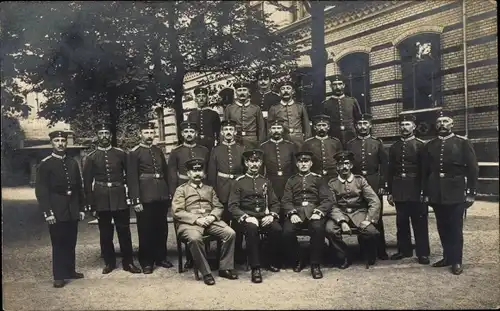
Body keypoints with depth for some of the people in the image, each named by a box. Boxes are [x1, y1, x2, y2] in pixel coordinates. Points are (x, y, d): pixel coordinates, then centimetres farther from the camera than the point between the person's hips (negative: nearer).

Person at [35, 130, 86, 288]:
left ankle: (70, 271, 26)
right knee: (58, 244, 2)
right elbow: (41, 190, -9)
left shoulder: (73, 163, 8)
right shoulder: (45, 164, -5)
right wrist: (48, 212, -14)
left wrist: (81, 208, 9)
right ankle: (59, 276, 12)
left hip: (73, 211, 4)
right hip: (56, 211, -4)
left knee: (71, 243, 12)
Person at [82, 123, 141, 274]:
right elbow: (87, 182, 4)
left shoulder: (121, 154, 4)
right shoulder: (91, 157, 4)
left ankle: (128, 262, 13)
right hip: (101, 200, 0)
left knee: (124, 230, 3)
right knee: (105, 233, 8)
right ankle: (109, 262, 21)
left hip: (120, 198, 0)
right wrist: (90, 205, 0)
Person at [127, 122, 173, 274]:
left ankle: (161, 257, 26)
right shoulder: (134, 153, -3)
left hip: (162, 195, 5)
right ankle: (146, 262, 16)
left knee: (162, 228, 12)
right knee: (145, 230, 4)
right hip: (145, 196, -5)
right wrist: (136, 200, -15)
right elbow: (132, 178, -9)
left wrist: (169, 192, 10)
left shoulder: (158, 151, 13)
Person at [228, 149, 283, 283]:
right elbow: (233, 206, -2)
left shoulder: (266, 181, 15)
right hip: (246, 218, -3)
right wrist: (246, 217, -18)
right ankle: (255, 268, -29)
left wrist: (272, 215, -7)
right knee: (252, 229, -36)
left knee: (277, 229, -28)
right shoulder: (238, 182, 4)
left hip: (265, 217, 3)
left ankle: (273, 263, -6)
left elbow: (275, 203, 14)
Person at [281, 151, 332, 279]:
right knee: (287, 231, -29)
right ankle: (297, 261, -3)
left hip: (314, 211, -1)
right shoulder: (291, 180, 19)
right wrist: (292, 213, -13)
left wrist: (318, 212, -14)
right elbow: (286, 200, 8)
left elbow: (327, 200, 5)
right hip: (296, 211, 1)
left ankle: (315, 265, -18)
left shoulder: (319, 179, 15)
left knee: (318, 228, -35)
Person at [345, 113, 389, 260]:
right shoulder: (349, 144, 7)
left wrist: (382, 185, -4)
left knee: (377, 217, 3)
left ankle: (381, 250, 12)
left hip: (374, 185, -1)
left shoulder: (377, 142, 5)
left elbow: (384, 165, 2)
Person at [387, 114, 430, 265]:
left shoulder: (420, 145, -1)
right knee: (401, 222, 10)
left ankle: (422, 253, 11)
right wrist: (390, 191, 7)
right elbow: (390, 171, 11)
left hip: (416, 190, -4)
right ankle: (404, 250, 22)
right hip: (399, 190, 4)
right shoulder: (394, 147, 11)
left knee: (419, 222, 2)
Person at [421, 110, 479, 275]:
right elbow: (425, 172, 11)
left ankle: (457, 261, 13)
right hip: (436, 194, 4)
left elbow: (473, 169, -2)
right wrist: (426, 193, 8)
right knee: (442, 228, 10)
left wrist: (471, 193, -6)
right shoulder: (429, 146, 9)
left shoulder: (463, 143, 0)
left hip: (456, 194, -3)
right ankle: (448, 257, 23)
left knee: (455, 228, 2)